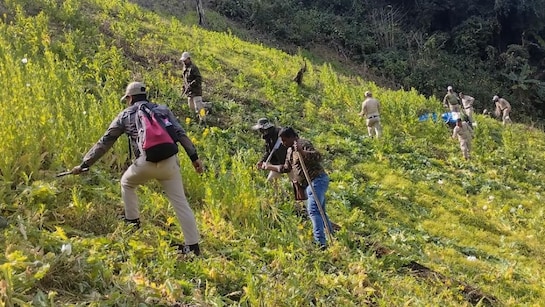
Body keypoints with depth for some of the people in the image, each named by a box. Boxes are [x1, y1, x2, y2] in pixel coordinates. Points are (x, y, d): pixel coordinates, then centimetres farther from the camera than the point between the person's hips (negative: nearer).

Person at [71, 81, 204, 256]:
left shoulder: (125, 115, 17)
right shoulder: (162, 109, 20)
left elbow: (104, 142, 17)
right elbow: (181, 134, 9)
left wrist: (85, 164, 22)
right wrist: (194, 157, 8)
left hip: (146, 163, -2)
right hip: (169, 162, 2)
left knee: (127, 183, 30)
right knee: (180, 202, 6)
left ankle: (133, 223, 31)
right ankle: (193, 245, 3)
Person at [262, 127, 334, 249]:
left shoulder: (304, 144, -11)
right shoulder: (290, 151, 18)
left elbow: (318, 156, -27)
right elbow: (286, 168, 31)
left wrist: (302, 152, -40)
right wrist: (270, 167, 32)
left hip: (317, 180, -10)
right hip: (310, 184, 10)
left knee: (313, 210, -20)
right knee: (320, 211, 17)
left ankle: (320, 242, -27)